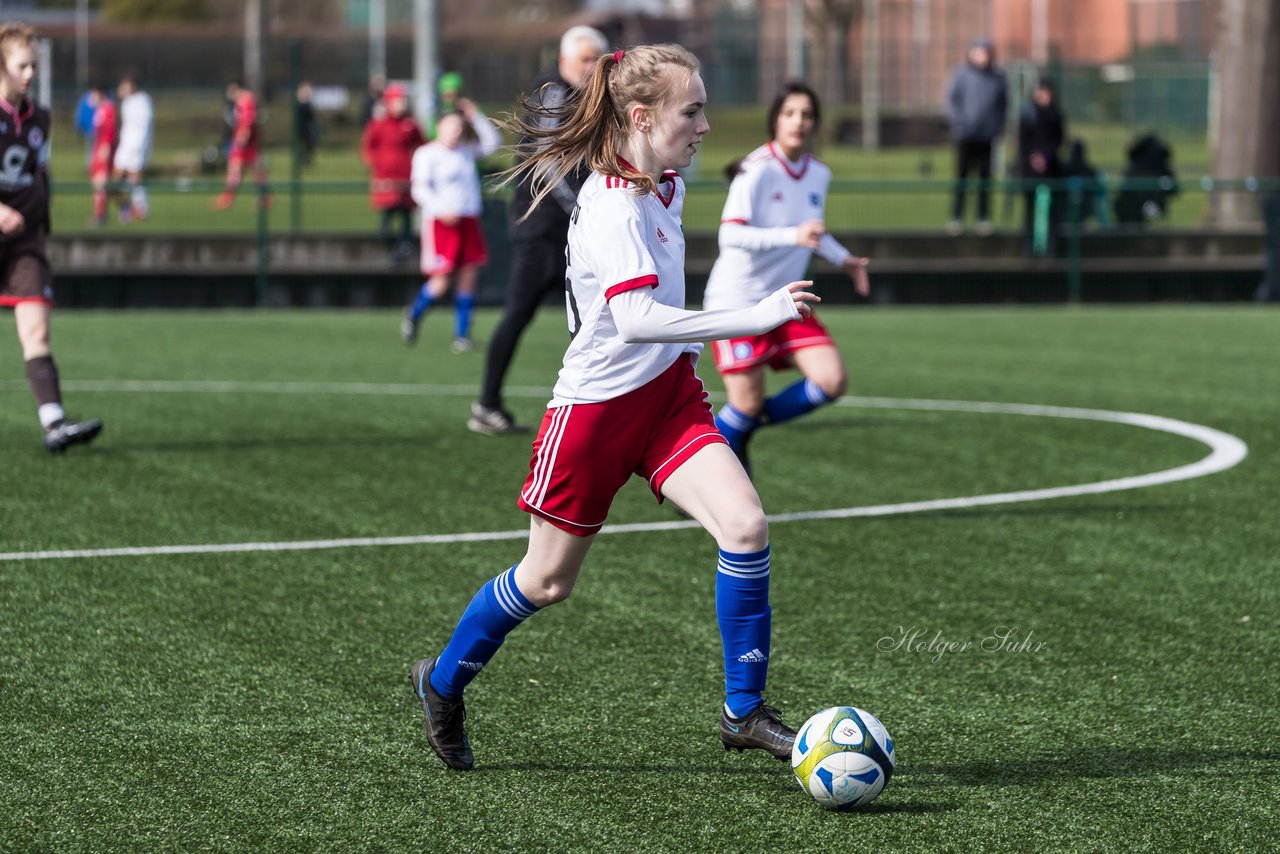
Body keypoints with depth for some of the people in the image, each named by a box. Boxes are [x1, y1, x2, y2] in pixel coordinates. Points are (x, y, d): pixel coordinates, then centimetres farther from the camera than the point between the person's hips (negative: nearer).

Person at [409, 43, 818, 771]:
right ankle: (443, 683, 32)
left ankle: (745, 712, -3)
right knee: (548, 580, 7)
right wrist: (753, 320, -41)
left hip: (669, 393, 7)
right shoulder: (613, 207, -25)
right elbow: (635, 320, -38)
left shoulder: (666, 186, 2)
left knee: (746, 525, -14)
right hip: (597, 405, -7)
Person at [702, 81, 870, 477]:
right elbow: (730, 234, -29)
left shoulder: (819, 174, 5)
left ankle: (746, 427, 12)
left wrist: (842, 258, 13)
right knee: (747, 403, -8)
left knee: (831, 381, -10)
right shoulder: (758, 170, -17)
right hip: (736, 300, -7)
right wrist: (793, 236, -39)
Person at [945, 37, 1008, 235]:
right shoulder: (960, 75, 0)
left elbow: (1004, 105, 13)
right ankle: (956, 217, 3)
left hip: (988, 137, 2)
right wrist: (959, 122, -10)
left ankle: (984, 218, 8)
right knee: (962, 176, 0)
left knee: (985, 178, 5)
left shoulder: (998, 77, 8)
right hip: (966, 137, -2)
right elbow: (951, 101, 0)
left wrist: (999, 126, 1)